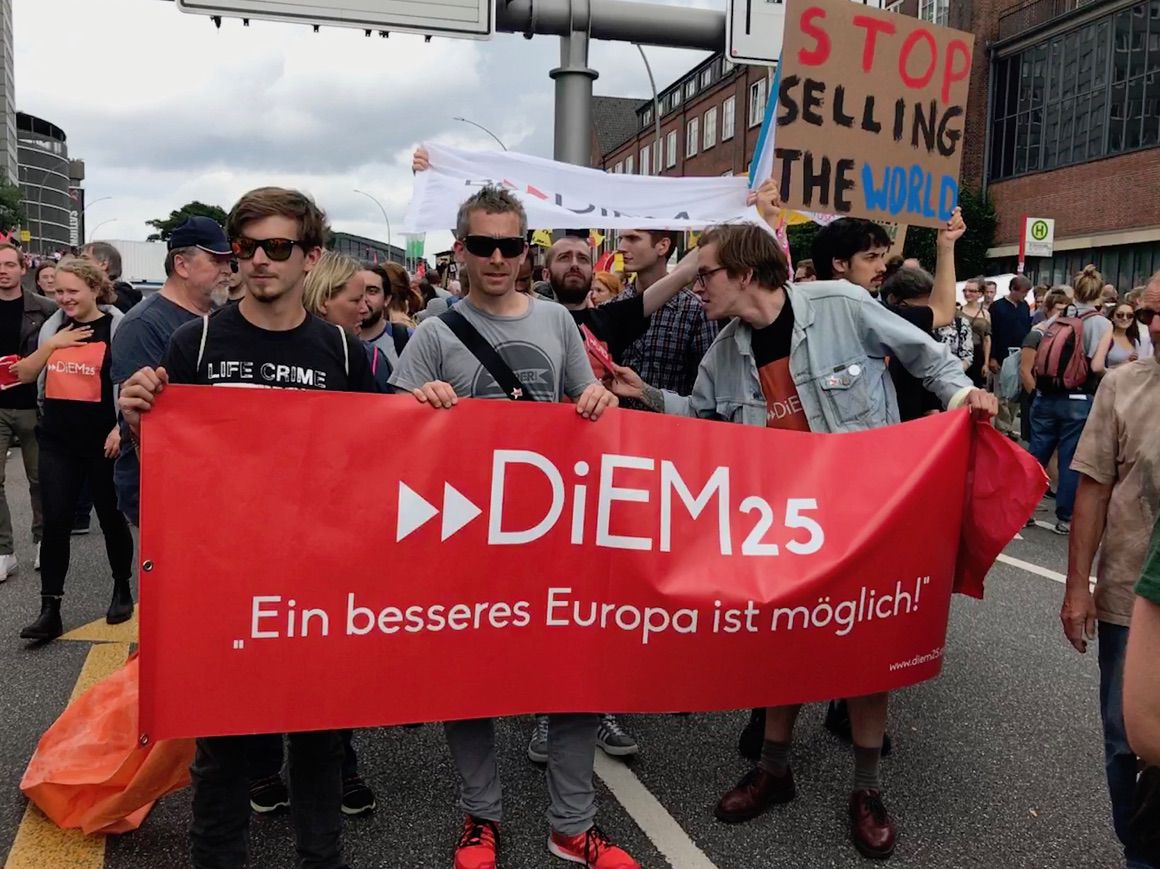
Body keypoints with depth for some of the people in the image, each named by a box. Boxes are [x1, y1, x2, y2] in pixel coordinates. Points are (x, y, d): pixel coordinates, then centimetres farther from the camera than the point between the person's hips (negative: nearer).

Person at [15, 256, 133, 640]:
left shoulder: (116, 327, -7)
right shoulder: (52, 326, 8)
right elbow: (25, 375, 9)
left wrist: (120, 429, -17)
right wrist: (51, 345, -6)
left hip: (103, 441, -4)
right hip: (58, 441, 4)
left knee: (111, 518, 11)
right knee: (55, 522, 1)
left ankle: (123, 591, 29)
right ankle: (49, 610, 6)